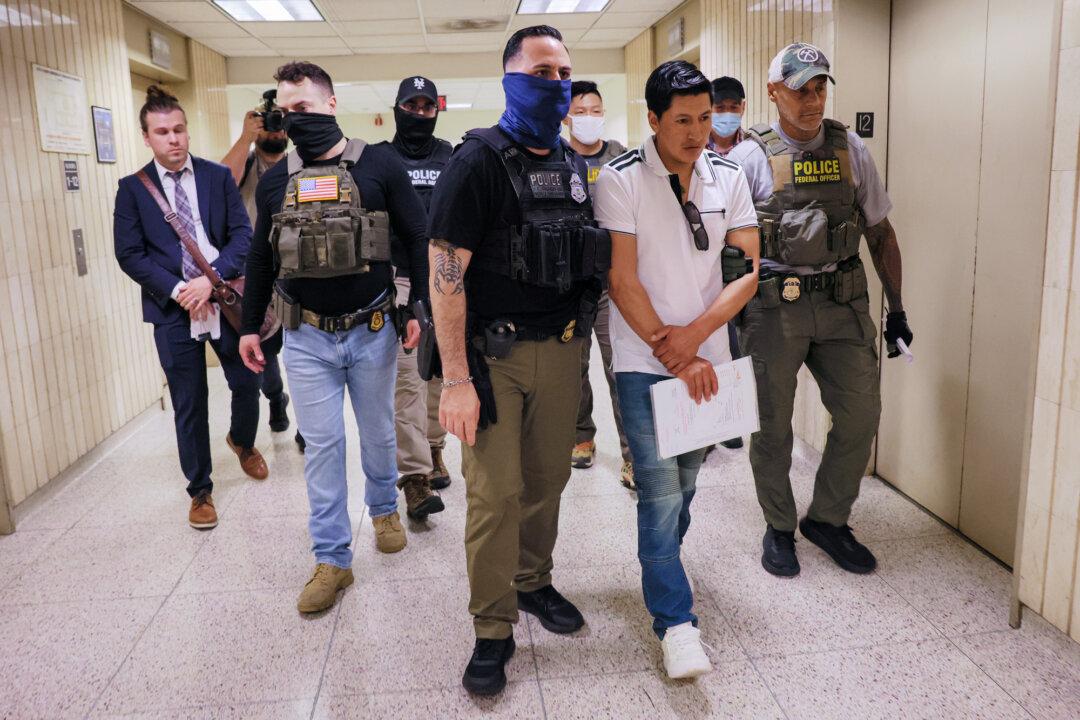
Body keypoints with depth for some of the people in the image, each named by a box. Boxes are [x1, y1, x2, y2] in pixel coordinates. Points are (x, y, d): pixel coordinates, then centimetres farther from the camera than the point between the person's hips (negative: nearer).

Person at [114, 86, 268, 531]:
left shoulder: (218, 176, 4)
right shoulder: (133, 188, 2)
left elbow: (242, 235, -2)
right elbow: (130, 254, -2)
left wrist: (211, 279, -16)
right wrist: (177, 289, -14)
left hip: (226, 301, 1)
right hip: (173, 309, -1)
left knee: (247, 383, 11)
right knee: (189, 406, 6)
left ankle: (242, 442, 44)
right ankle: (200, 491, 21)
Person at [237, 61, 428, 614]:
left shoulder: (379, 165, -5)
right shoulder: (275, 180, 5)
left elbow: (417, 240, -2)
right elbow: (261, 258, 13)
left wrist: (420, 307, -9)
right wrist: (250, 326, 13)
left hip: (371, 333, -2)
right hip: (305, 339, 2)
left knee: (378, 434, 14)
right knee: (321, 445, 4)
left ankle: (384, 508, 42)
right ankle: (332, 559, 14)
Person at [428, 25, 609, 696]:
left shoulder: (574, 164, 11)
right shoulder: (478, 160, -9)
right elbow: (445, 271, -14)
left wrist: (582, 342, 12)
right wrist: (456, 379, -18)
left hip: (563, 350, 6)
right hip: (495, 355, -5)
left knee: (548, 479, 14)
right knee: (496, 494, -1)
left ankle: (534, 581, 35)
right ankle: (493, 629, 14)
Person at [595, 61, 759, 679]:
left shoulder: (728, 177, 4)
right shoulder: (621, 179, -8)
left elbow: (751, 269, 1)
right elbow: (622, 280, -12)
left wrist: (695, 333, -13)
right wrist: (675, 358, -14)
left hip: (708, 357, 4)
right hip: (645, 361, -4)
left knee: (688, 478, 16)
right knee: (661, 489, -6)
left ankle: (662, 572, 41)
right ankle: (677, 621, 6)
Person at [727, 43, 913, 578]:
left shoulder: (851, 150, 6)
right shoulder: (750, 157, -4)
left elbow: (880, 232, 11)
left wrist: (896, 308, 9)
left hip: (843, 303, 4)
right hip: (773, 307, -3)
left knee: (860, 414, 4)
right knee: (772, 424, 6)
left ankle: (827, 519, 25)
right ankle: (778, 528, 26)